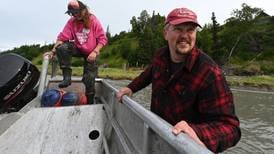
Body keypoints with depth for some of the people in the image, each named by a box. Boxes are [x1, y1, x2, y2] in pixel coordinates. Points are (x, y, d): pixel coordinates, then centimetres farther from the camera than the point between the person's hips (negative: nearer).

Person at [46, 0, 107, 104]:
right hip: (78, 49, 3)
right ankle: (67, 77, -16)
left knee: (89, 79, -3)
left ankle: (89, 102, 15)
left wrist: (95, 52, -25)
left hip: (91, 53, -3)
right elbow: (62, 37, -9)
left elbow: (102, 39, -14)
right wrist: (53, 51, -20)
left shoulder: (93, 21, -14)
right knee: (61, 48, -26)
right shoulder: (71, 22, -6)